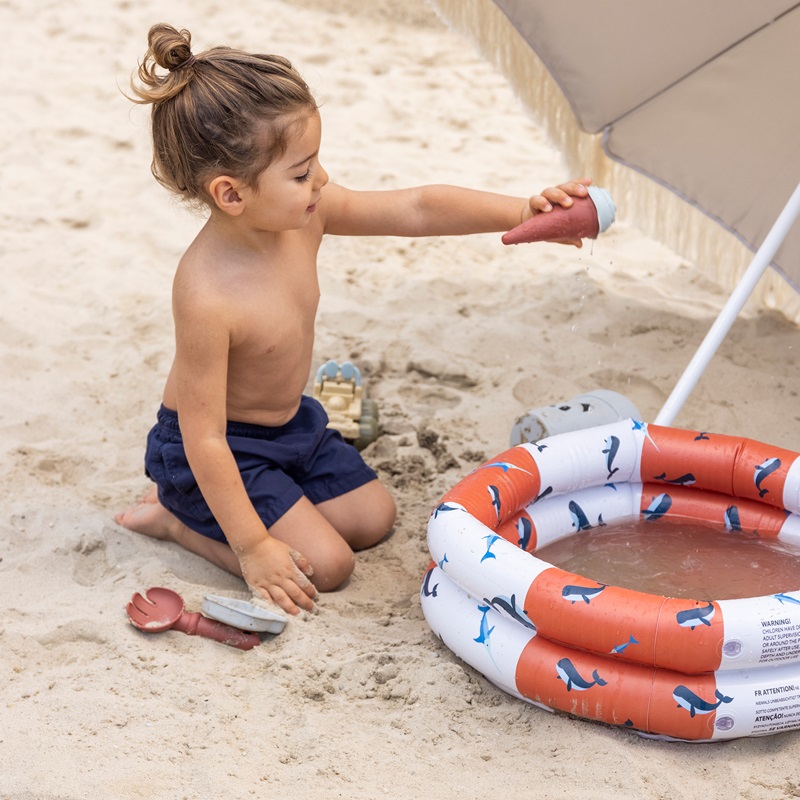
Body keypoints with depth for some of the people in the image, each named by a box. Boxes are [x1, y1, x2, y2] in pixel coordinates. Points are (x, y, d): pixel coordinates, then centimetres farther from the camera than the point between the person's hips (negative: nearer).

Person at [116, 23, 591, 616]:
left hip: (290, 423, 8)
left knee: (374, 518, 16)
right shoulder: (207, 295, -37)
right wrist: (253, 547, -25)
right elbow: (203, 436, -30)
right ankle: (175, 515, 6)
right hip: (221, 449, -8)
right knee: (324, 563, -11)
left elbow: (416, 210, -11)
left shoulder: (306, 214, -18)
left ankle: (202, 504, 23)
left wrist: (527, 211, -20)